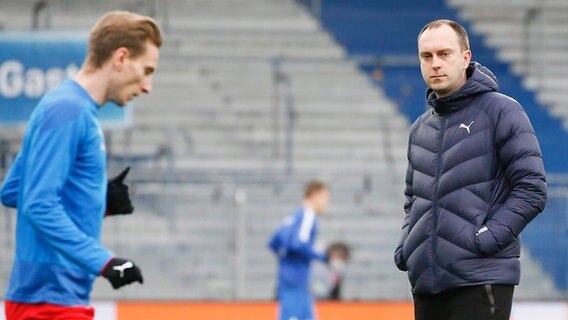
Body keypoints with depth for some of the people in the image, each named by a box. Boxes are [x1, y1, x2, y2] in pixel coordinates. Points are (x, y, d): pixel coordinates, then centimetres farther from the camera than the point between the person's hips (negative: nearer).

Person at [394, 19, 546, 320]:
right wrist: (405, 244, 10)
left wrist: (488, 237, -16)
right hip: (426, 281, 7)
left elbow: (532, 189, -8)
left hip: (482, 283, -7)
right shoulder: (421, 128, 17)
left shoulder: (501, 111, -3)